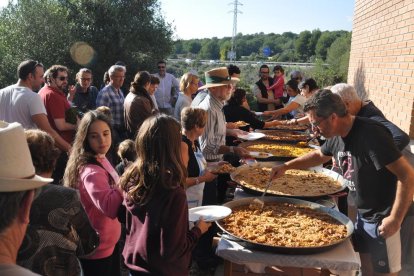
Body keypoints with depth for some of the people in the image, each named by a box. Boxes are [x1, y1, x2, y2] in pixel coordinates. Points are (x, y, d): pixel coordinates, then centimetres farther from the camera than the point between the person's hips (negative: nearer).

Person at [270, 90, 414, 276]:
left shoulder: (371, 134, -27)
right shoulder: (337, 136, -2)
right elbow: (319, 156, 20)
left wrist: (395, 219, -24)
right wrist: (286, 166, 11)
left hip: (383, 219, -8)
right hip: (362, 214, 8)